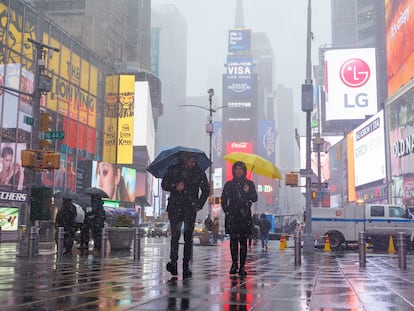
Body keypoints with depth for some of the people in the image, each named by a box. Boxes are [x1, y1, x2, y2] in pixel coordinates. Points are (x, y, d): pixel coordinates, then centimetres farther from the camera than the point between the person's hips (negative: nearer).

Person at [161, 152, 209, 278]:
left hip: (190, 208, 1)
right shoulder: (173, 170, 5)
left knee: (188, 237, 0)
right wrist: (175, 187, -13)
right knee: (175, 234, -13)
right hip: (175, 207, -1)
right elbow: (164, 184, 6)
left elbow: (206, 190, 14)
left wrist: (199, 205, 5)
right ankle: (173, 261, -13)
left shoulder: (199, 172, 7)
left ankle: (186, 265, 5)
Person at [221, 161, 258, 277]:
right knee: (233, 239, -3)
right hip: (232, 215, 1)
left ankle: (242, 266, -1)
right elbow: (224, 199, 11)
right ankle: (234, 263, 6)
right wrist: (226, 210, -2)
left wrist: (248, 192, -15)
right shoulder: (229, 184, 12)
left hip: (245, 215, 0)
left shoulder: (249, 184, 11)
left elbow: (255, 198, 3)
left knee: (243, 240, -3)